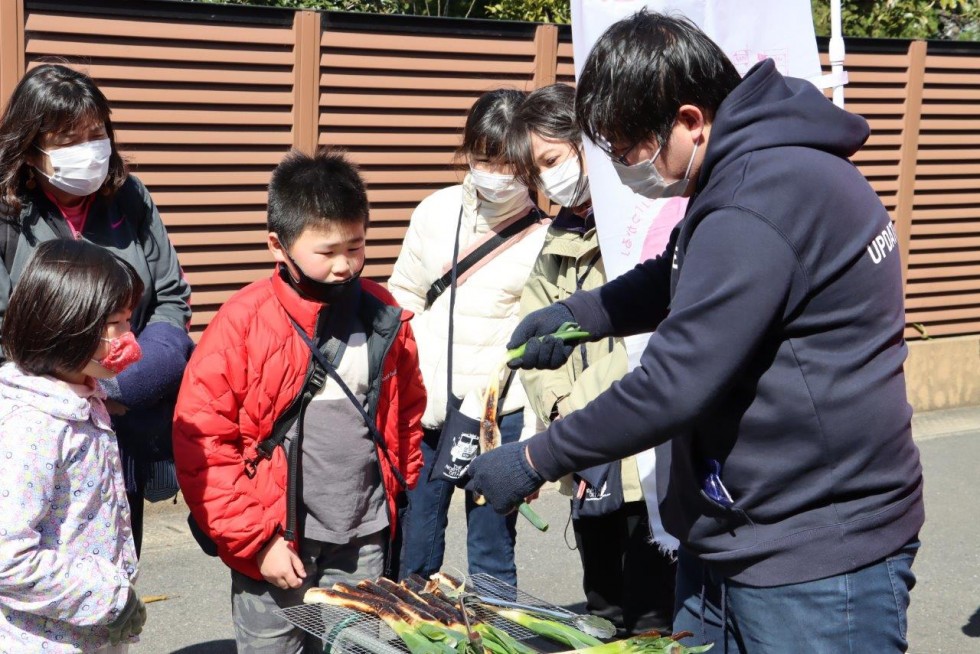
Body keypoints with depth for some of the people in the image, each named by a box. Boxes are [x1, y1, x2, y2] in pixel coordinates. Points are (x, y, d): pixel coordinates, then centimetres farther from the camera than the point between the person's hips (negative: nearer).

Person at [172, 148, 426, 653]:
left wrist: (404, 498, 14)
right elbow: (201, 444, -11)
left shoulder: (383, 318, 4)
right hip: (276, 548, -3)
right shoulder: (243, 323, -10)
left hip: (365, 544, 4)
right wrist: (255, 540, -10)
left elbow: (406, 417, 17)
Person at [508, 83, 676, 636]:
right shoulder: (556, 247, 17)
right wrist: (560, 416, -6)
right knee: (605, 617, 15)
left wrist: (581, 407, -11)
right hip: (590, 466, 8)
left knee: (653, 619, -3)